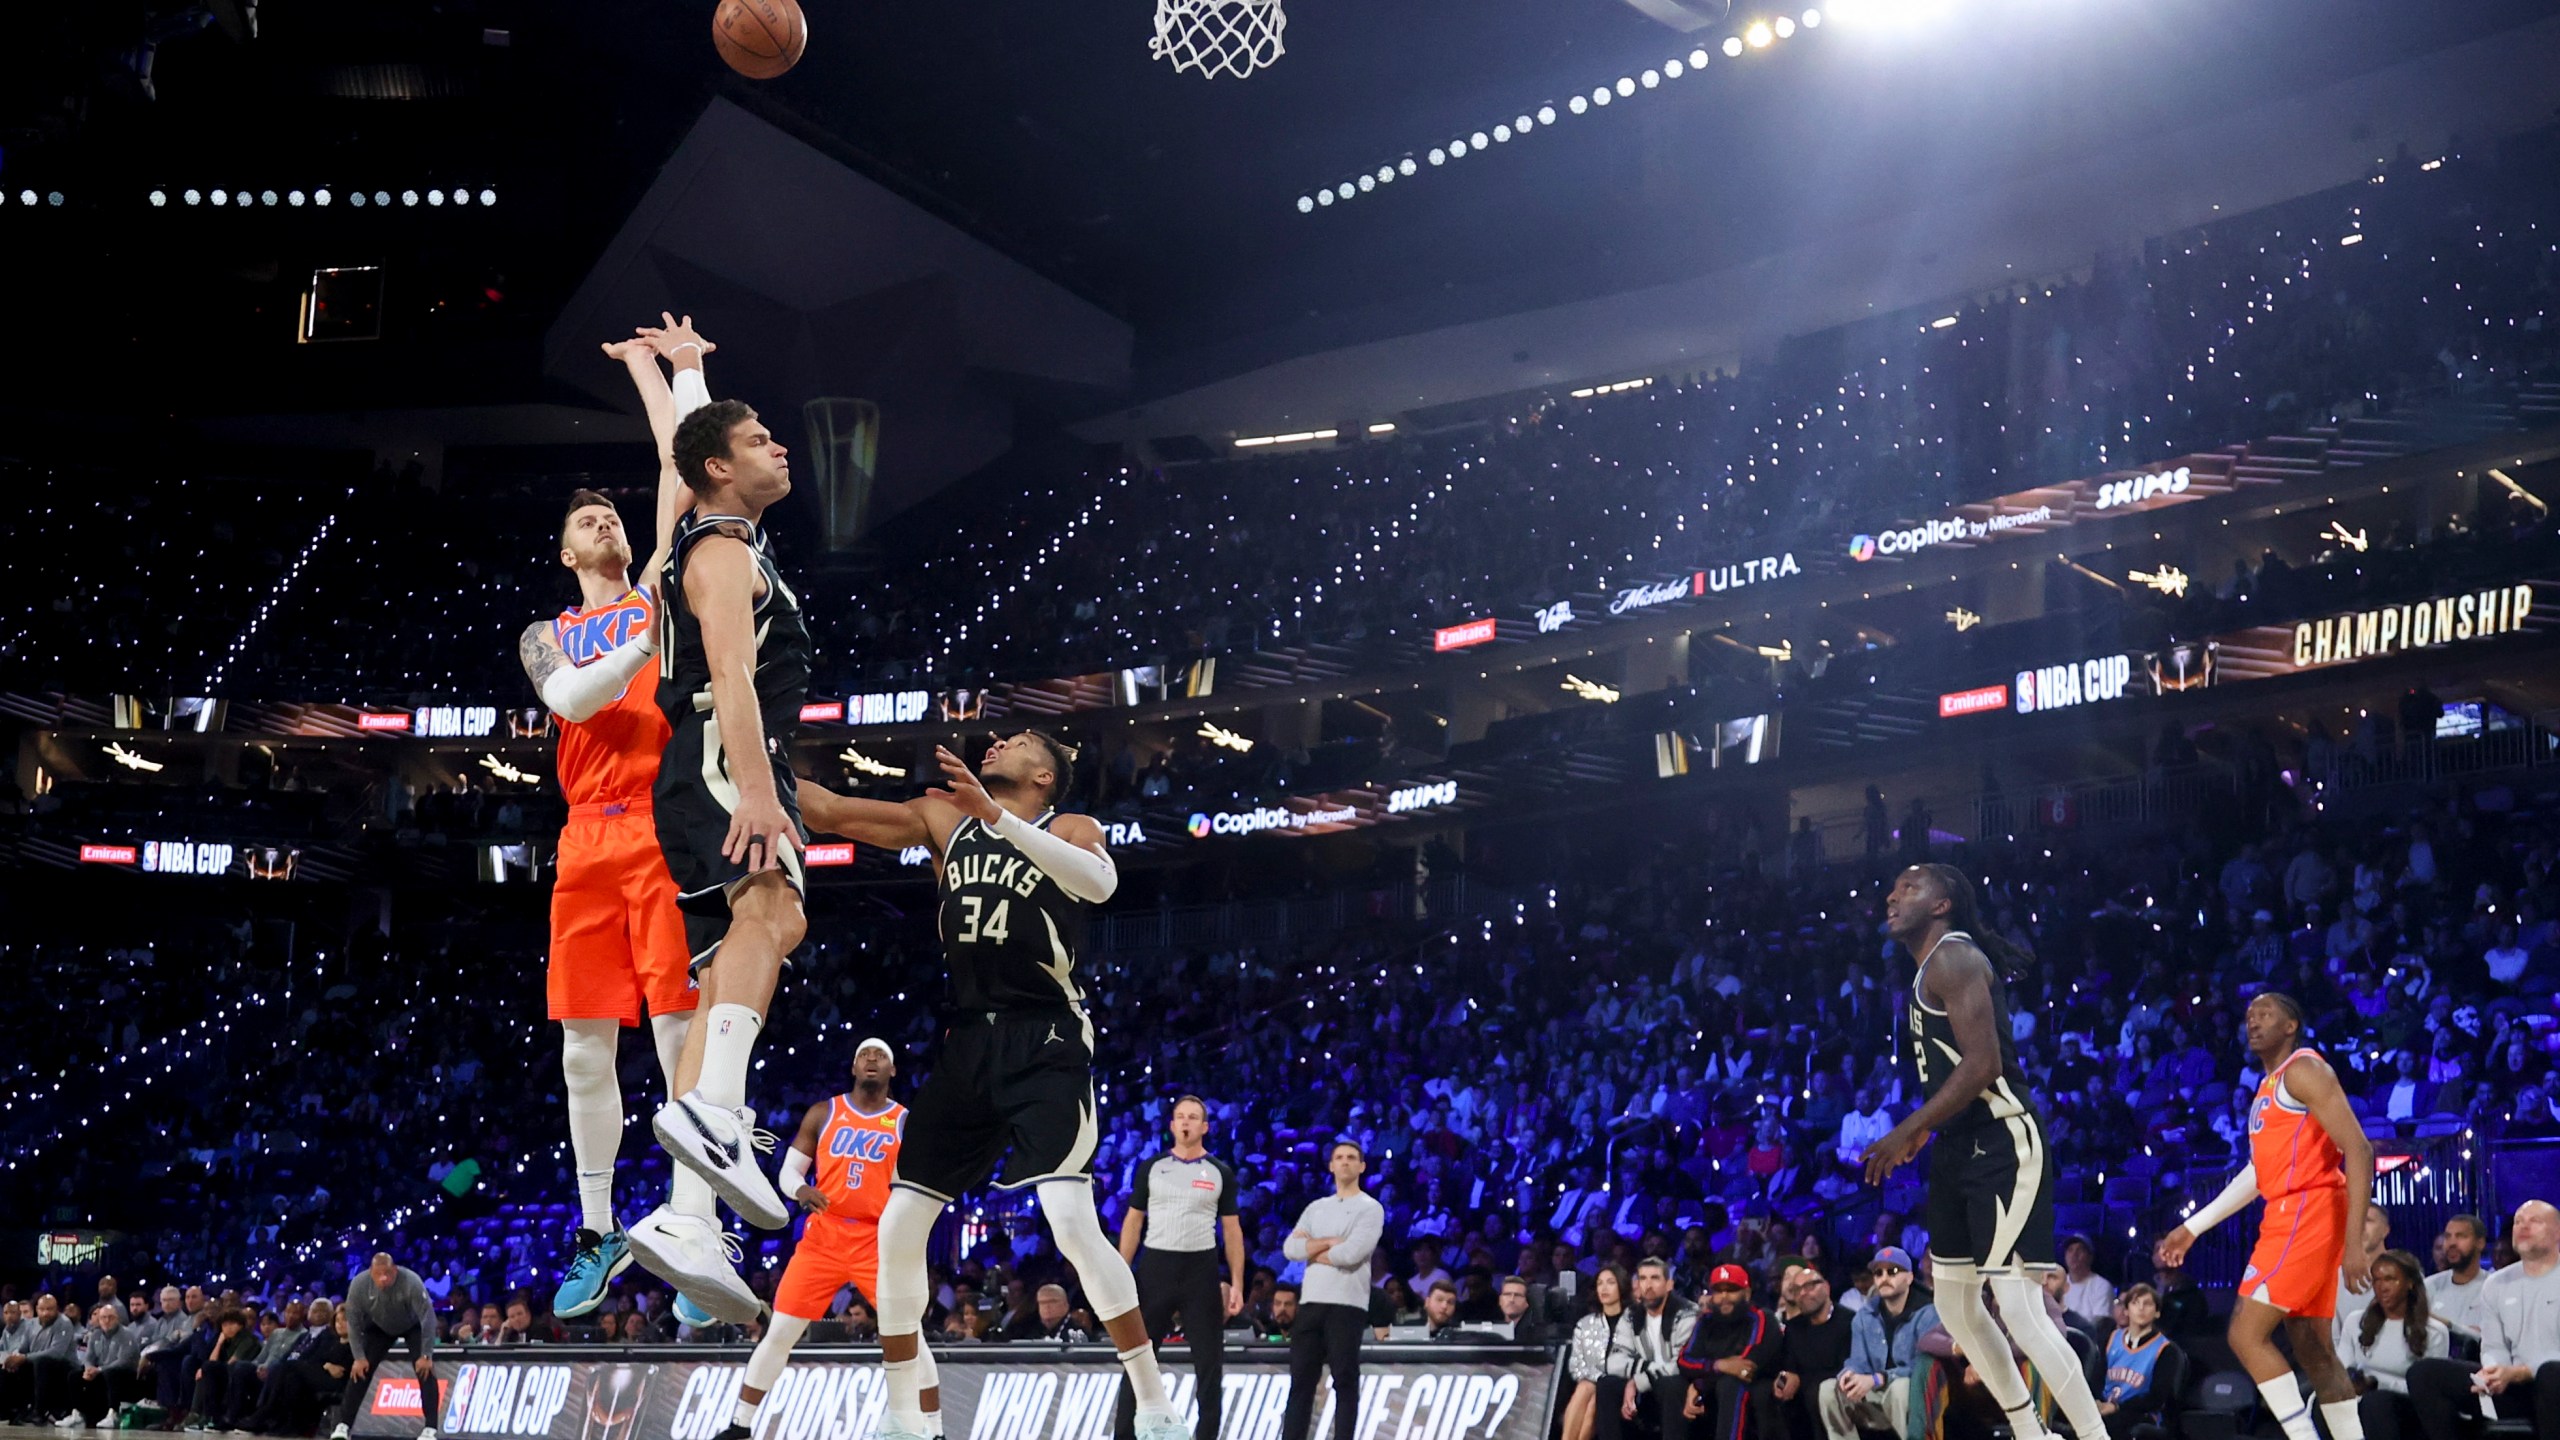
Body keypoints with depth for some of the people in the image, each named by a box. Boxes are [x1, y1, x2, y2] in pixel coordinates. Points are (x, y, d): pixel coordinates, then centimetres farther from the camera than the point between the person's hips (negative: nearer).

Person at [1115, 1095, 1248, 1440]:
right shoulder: (1151, 1167, 6)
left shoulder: (1220, 1172, 5)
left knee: (1209, 1363, 2)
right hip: (1156, 1266, 0)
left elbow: (1232, 1230, 6)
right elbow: (1133, 1222, 7)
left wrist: (1237, 1283, -2)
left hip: (1201, 1271, 0)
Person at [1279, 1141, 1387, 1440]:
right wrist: (1330, 1242, -7)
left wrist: (1313, 1250, 0)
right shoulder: (1315, 1208, 18)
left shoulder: (1370, 1208, 0)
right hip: (1310, 1302, 6)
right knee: (1301, 1379, 5)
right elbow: (1290, 1249, 4)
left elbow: (1351, 1253, -14)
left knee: (1345, 1381, -4)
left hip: (1347, 1304, -5)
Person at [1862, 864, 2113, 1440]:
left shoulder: (1953, 957, -12)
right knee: (1955, 1306, 15)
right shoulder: (1932, 968, 18)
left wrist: (1907, 1133, -20)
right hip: (1961, 1149, 11)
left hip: (2003, 1148, -11)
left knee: (2019, 1309, -15)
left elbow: (1983, 1064, -22)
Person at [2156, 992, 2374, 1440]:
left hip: (2307, 1214, -10)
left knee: (2246, 1334, -13)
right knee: (2314, 1351, 8)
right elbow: (2259, 1171, 29)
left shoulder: (2303, 1070, -8)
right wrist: (2193, 1227, 28)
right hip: (2289, 1216, 10)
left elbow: (2358, 1150, -16)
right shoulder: (2268, 1087, 22)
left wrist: (2355, 1241, -23)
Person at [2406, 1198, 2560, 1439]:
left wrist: (2517, 1373, -20)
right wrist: (2493, 1373, -13)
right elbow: (2493, 1347, 11)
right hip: (2515, 1389, 5)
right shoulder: (2497, 1284, 15)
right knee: (2423, 1372, -11)